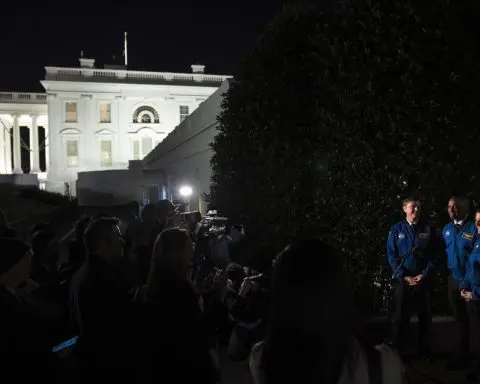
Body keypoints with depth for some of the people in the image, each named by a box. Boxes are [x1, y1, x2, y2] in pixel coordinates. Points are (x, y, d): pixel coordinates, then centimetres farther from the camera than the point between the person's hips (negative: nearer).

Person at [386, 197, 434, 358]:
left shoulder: (428, 229, 2)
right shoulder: (396, 229, -2)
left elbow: (432, 254, 1)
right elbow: (391, 255, -5)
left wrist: (424, 274, -11)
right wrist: (403, 276, -12)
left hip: (423, 279, 2)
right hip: (403, 279, -2)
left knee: (425, 316, 11)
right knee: (400, 316, 8)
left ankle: (424, 350, 26)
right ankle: (396, 350, 19)